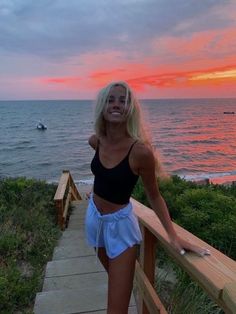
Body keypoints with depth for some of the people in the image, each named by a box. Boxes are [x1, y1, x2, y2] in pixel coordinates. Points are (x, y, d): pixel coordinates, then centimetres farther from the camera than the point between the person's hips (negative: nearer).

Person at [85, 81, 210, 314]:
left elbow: (153, 196, -14)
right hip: (94, 216, 6)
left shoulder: (140, 150, -27)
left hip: (119, 223, -5)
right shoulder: (96, 141, -10)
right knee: (115, 277, 30)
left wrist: (173, 236, -16)